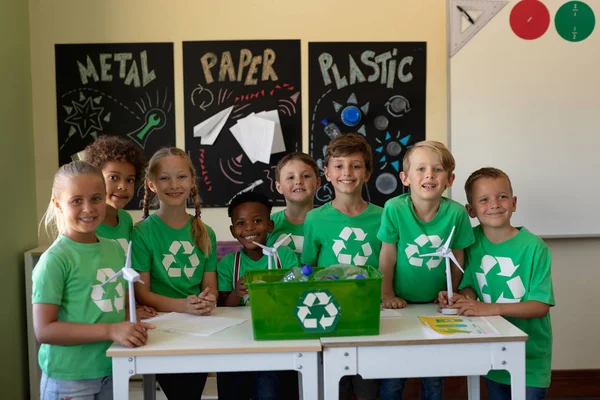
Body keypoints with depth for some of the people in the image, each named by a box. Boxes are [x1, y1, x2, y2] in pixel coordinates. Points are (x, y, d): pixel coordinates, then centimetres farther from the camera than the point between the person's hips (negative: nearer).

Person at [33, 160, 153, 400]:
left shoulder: (115, 250, 3)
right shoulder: (55, 259, -15)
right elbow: (44, 330, -19)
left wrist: (133, 323, -5)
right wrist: (110, 330, -25)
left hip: (112, 371, 6)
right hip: (69, 378, -6)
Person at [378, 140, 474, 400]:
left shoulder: (456, 213, -14)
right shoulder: (394, 208, -19)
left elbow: (458, 259, -1)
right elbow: (387, 257, -9)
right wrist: (387, 295, -5)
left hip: (435, 304, 2)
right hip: (400, 304, -1)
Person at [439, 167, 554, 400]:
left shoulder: (534, 247, -17)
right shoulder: (473, 240, -5)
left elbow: (541, 306, -18)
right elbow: (471, 285, 3)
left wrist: (491, 308, -30)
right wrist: (463, 298, -20)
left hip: (530, 357, -4)